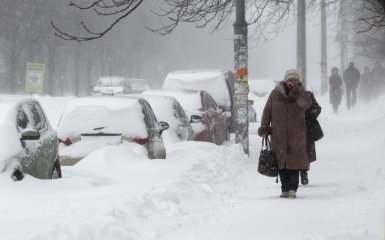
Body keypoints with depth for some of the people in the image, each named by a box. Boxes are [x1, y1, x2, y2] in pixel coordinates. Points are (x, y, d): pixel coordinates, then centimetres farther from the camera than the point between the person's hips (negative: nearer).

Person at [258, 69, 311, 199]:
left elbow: (306, 103, -19)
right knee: (281, 163, 3)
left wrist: (296, 91, -27)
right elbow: (267, 111, 11)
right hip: (278, 136, 1)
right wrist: (264, 127, 3)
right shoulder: (275, 94, 5)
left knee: (294, 163, -8)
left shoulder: (302, 94, 4)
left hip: (296, 136, -1)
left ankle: (292, 189, -5)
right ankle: (285, 188, 12)